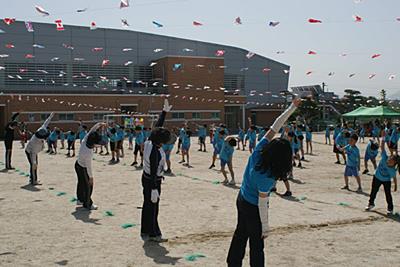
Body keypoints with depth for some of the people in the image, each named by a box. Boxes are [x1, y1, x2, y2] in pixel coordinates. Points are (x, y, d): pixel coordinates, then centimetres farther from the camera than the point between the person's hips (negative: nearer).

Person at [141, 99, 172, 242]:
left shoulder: (149, 142, -7)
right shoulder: (155, 152, -29)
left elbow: (157, 126, 3)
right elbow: (154, 172, -30)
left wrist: (164, 111, 7)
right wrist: (154, 190, -29)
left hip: (146, 177, 9)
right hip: (153, 181, -9)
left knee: (147, 205, 16)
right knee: (152, 207, 2)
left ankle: (145, 232, 26)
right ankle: (153, 234, 14)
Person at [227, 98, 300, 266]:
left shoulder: (260, 149, -19)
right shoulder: (266, 177, -35)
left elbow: (274, 127, -13)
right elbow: (262, 203, -27)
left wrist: (292, 108, -12)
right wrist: (265, 227, -16)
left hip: (242, 199, 8)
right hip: (253, 208, -8)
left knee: (240, 234, 24)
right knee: (257, 244, 9)